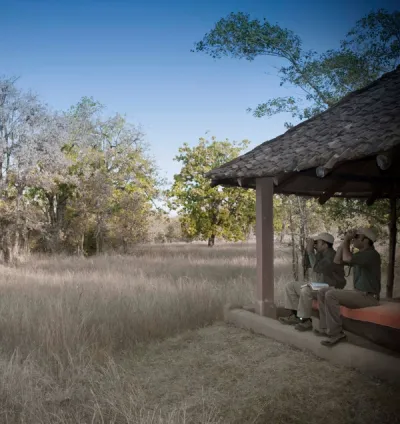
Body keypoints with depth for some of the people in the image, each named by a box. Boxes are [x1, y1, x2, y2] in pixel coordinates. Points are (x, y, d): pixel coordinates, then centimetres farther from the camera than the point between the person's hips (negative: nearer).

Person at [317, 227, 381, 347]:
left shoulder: (371, 254, -17)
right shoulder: (360, 254, 13)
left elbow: (347, 258, -30)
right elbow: (337, 260, 13)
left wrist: (347, 241, -14)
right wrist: (345, 240, 6)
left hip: (368, 297, -10)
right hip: (358, 293, 10)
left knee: (331, 295, -27)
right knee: (322, 293, 5)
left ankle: (335, 333, -19)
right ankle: (325, 328, 2)